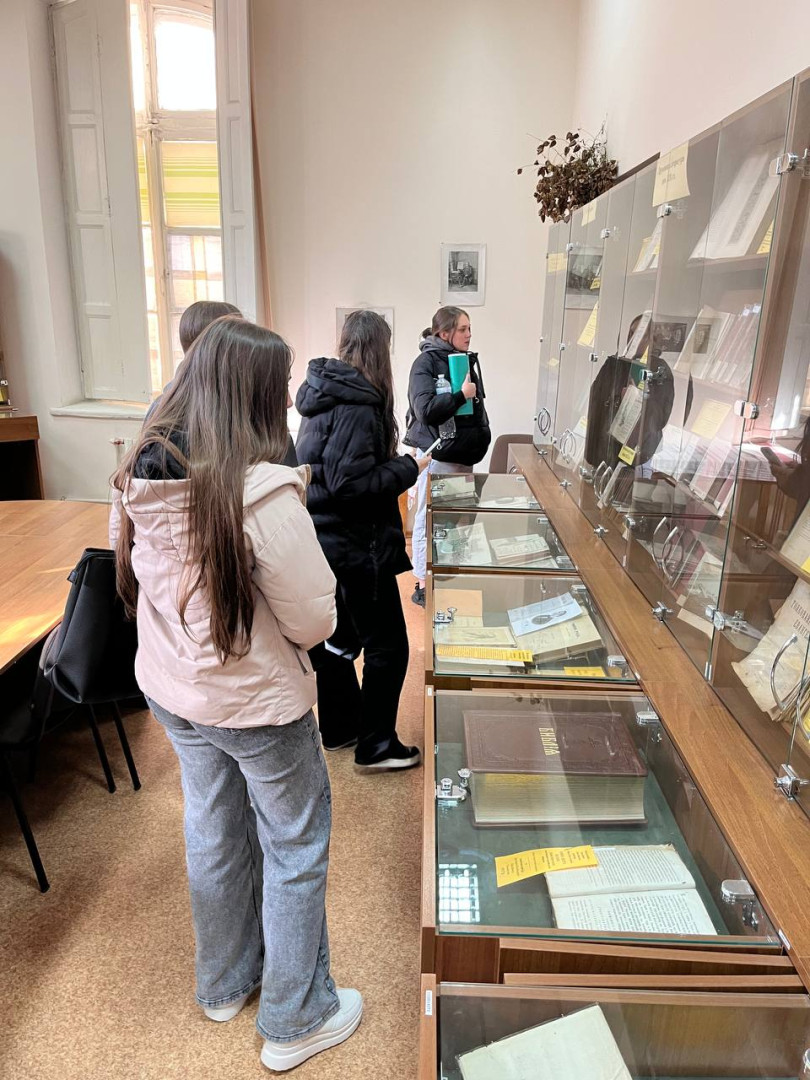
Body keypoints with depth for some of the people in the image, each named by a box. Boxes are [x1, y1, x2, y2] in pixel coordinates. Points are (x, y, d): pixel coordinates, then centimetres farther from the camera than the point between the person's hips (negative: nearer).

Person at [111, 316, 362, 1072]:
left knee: (213, 833, 26)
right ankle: (295, 1020, 36)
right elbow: (314, 622, -22)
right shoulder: (262, 493, -29)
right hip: (258, 704, -6)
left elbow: (138, 577, 7)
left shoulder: (137, 477, -8)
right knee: (294, 850, 16)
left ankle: (225, 983, 50)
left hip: (169, 691, 7)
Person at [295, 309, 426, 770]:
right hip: (357, 546, -10)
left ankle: (340, 727, 36)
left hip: (328, 539, 10)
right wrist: (407, 467, -16)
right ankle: (376, 747, 16)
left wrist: (394, 464, 13)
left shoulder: (327, 391, 8)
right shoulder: (357, 403, -20)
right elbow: (349, 483, -26)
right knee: (388, 647, 4)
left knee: (339, 636, 20)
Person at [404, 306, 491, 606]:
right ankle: (423, 585, 13)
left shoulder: (467, 359, 11)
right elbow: (425, 409, -22)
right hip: (437, 454, -7)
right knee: (429, 521, 2)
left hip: (464, 454, 7)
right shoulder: (426, 362, -10)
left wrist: (480, 440, 14)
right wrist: (461, 395, -20)